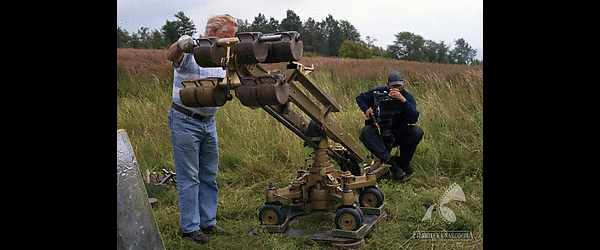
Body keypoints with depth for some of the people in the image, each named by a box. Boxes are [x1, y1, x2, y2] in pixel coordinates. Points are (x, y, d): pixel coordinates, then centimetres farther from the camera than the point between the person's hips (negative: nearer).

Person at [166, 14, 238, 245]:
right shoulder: (190, 52, -15)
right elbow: (171, 56, -36)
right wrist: (180, 45, -59)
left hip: (209, 122, 8)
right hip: (185, 122, -8)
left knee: (209, 175, 14)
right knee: (189, 177, 0)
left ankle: (208, 222, 26)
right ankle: (190, 227, 10)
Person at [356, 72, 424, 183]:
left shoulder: (408, 97, -5)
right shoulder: (378, 93, -3)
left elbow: (414, 119, -21)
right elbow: (360, 98, 14)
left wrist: (403, 100, -32)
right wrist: (366, 109, -6)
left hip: (398, 133, 0)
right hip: (379, 131, 0)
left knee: (417, 132, -27)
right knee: (365, 132, -32)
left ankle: (402, 163, -19)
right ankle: (391, 162, -44)